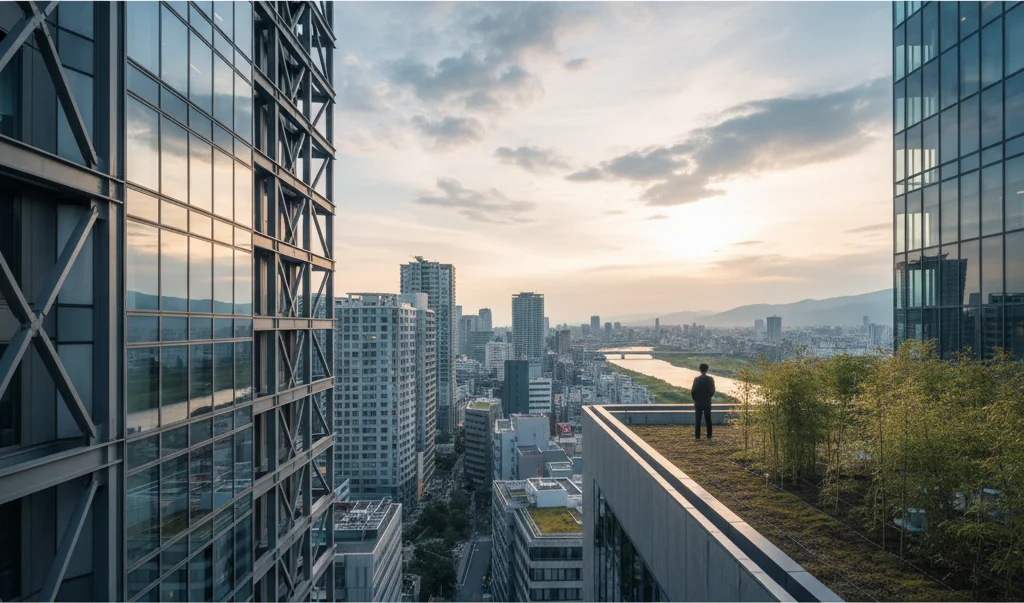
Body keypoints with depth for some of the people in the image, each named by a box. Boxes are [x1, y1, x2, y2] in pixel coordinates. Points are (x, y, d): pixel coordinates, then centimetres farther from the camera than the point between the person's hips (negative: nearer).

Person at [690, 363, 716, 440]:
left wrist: (695, 399, 6)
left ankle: (697, 436, 2)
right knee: (708, 419, 12)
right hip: (707, 402, 2)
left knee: (698, 419, 3)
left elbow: (693, 391, -10)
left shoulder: (697, 379, -11)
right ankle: (709, 436, 15)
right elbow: (713, 391, 0)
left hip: (698, 403, -2)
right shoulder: (710, 379, -5)